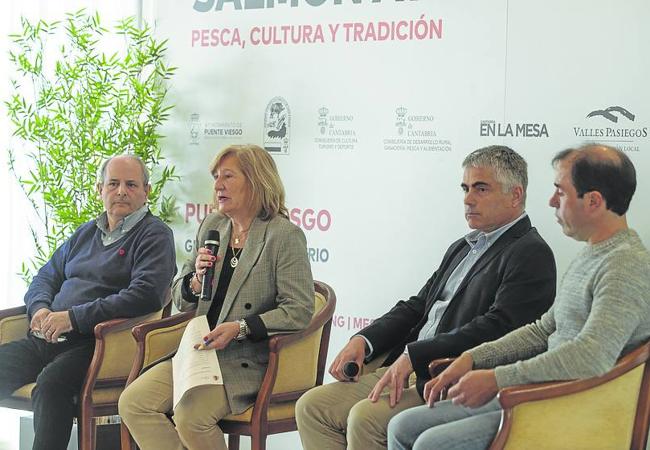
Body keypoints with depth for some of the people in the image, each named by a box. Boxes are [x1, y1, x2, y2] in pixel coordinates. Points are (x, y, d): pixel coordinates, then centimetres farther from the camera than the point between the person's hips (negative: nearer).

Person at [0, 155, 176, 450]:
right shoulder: (86, 233, 24)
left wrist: (74, 318, -16)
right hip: (47, 338, 7)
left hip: (98, 342, -7)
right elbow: (45, 278, 28)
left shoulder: (155, 235, 0)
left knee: (50, 383, -35)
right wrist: (40, 308, 2)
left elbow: (146, 295, -16)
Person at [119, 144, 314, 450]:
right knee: (132, 402, -12)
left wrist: (240, 328, -21)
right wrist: (196, 280, -5)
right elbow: (180, 300, 18)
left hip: (247, 361, -7)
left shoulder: (285, 235, -8)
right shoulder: (211, 226, 13)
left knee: (190, 416, -28)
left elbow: (299, 311, -14)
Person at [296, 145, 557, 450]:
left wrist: (414, 355, -22)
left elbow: (496, 327, -20)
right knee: (312, 407, -2)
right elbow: (416, 307, 21)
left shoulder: (531, 254, -7)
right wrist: (364, 340, 3)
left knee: (365, 417, -28)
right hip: (410, 369, 9)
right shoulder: (462, 248, 23)